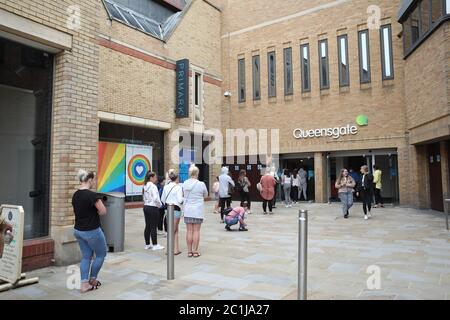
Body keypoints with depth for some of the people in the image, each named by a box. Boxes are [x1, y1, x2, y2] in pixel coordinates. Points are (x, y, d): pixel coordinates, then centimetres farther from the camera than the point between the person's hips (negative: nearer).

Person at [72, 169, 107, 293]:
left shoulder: (75, 195, 4)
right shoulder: (92, 195, -22)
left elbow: (77, 211, 14)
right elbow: (103, 212, -19)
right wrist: (94, 213, -1)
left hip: (78, 230, 8)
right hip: (92, 231, -7)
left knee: (86, 256, 15)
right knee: (101, 254, 14)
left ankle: (84, 285, 14)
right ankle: (93, 280, 25)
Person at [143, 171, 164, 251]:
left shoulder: (145, 186, 11)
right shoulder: (153, 186, -15)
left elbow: (144, 198, 13)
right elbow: (156, 198, -22)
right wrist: (160, 205, -5)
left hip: (146, 207, 9)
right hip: (153, 208, -8)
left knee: (147, 226, 13)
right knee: (153, 227, -2)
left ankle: (147, 244, 21)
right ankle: (155, 245, 5)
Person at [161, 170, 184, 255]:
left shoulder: (166, 186, 5)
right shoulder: (178, 187, -13)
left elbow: (162, 199, 8)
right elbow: (180, 200, -18)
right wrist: (183, 199, 3)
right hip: (176, 209, -6)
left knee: (176, 230, 15)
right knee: (173, 231, 3)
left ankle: (176, 249, 17)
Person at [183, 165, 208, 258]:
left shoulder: (185, 183, 0)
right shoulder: (201, 184, -10)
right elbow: (206, 195, 6)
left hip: (187, 210, 3)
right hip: (198, 210, -3)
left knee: (189, 230, 7)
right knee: (196, 231, 3)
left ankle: (189, 251, 13)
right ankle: (195, 251, 8)